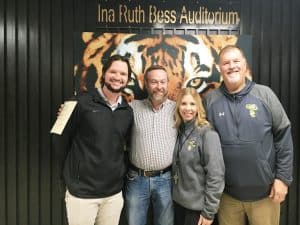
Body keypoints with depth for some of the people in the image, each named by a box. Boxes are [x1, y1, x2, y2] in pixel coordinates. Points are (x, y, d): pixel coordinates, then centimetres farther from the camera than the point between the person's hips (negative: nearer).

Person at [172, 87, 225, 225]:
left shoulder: (207, 134, -16)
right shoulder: (178, 131, 2)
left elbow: (215, 175, -18)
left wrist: (209, 211, -16)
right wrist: (175, 195, 7)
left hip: (198, 205, -5)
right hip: (178, 201, 6)